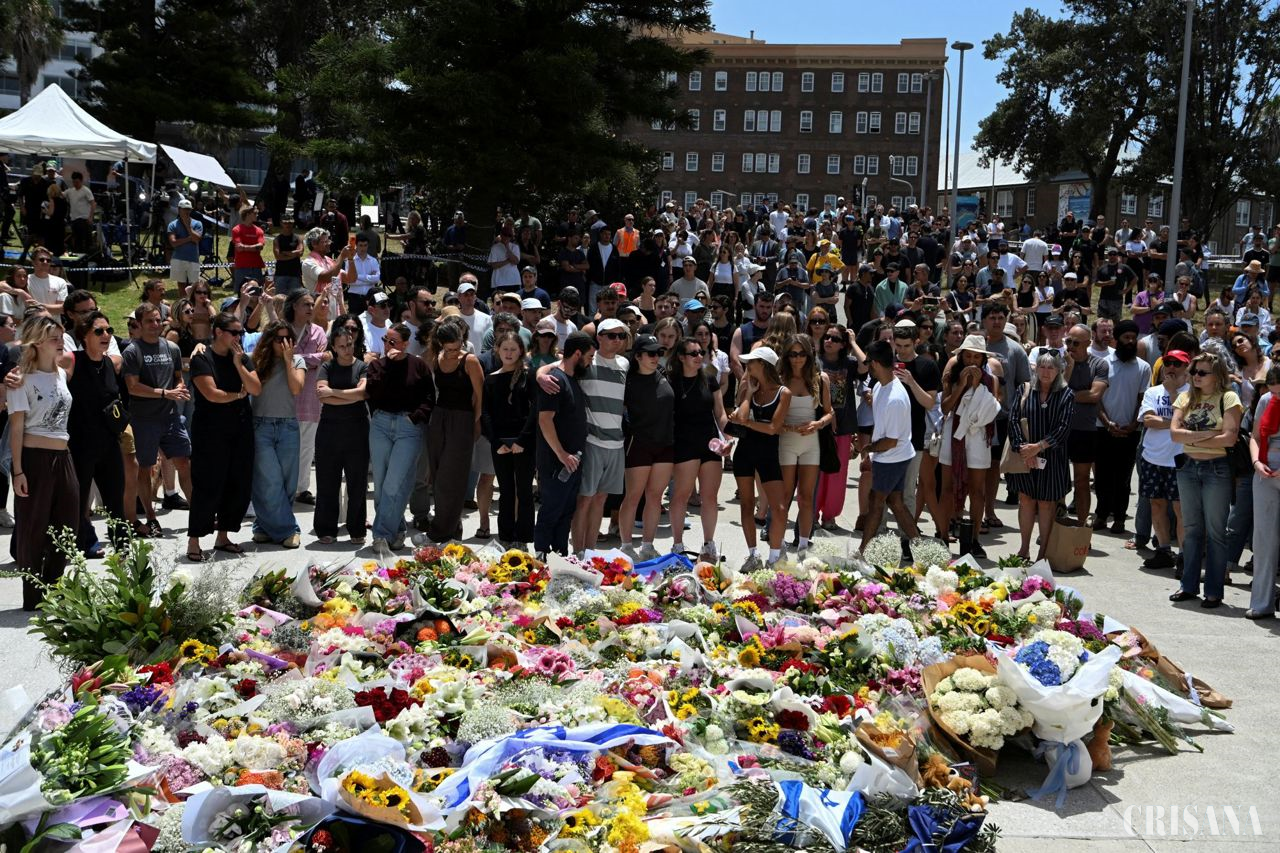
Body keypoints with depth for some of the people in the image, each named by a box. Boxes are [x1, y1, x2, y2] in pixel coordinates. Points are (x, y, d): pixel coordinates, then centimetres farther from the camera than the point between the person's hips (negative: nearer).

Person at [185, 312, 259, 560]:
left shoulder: (243, 358, 10)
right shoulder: (202, 358, -6)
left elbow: (256, 389, -1)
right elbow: (212, 394, -16)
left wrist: (238, 364, -10)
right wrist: (238, 394, -2)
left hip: (240, 431, 6)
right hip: (211, 432, -6)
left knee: (240, 486, 7)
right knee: (208, 487, -5)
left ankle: (223, 537, 19)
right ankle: (194, 542, 2)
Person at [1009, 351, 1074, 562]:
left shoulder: (1066, 395, 0)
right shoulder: (1023, 390, 5)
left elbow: (1064, 427, -7)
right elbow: (1013, 420, -1)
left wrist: (1039, 446, -16)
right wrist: (1021, 447, -14)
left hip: (1051, 457, -1)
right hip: (1025, 456, 1)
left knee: (1046, 503, 3)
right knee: (1025, 499, 5)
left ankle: (1043, 552, 10)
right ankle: (1024, 549, 15)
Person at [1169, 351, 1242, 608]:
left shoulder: (1228, 398, -6)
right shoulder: (1186, 397, 7)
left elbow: (1229, 438, -16)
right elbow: (1174, 432, -3)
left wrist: (1191, 438, -9)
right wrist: (1206, 435, -15)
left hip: (1217, 469, -5)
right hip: (1188, 468, 5)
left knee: (1215, 531, 2)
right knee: (1191, 529, 12)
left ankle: (1214, 591, 9)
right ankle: (1189, 585, 20)